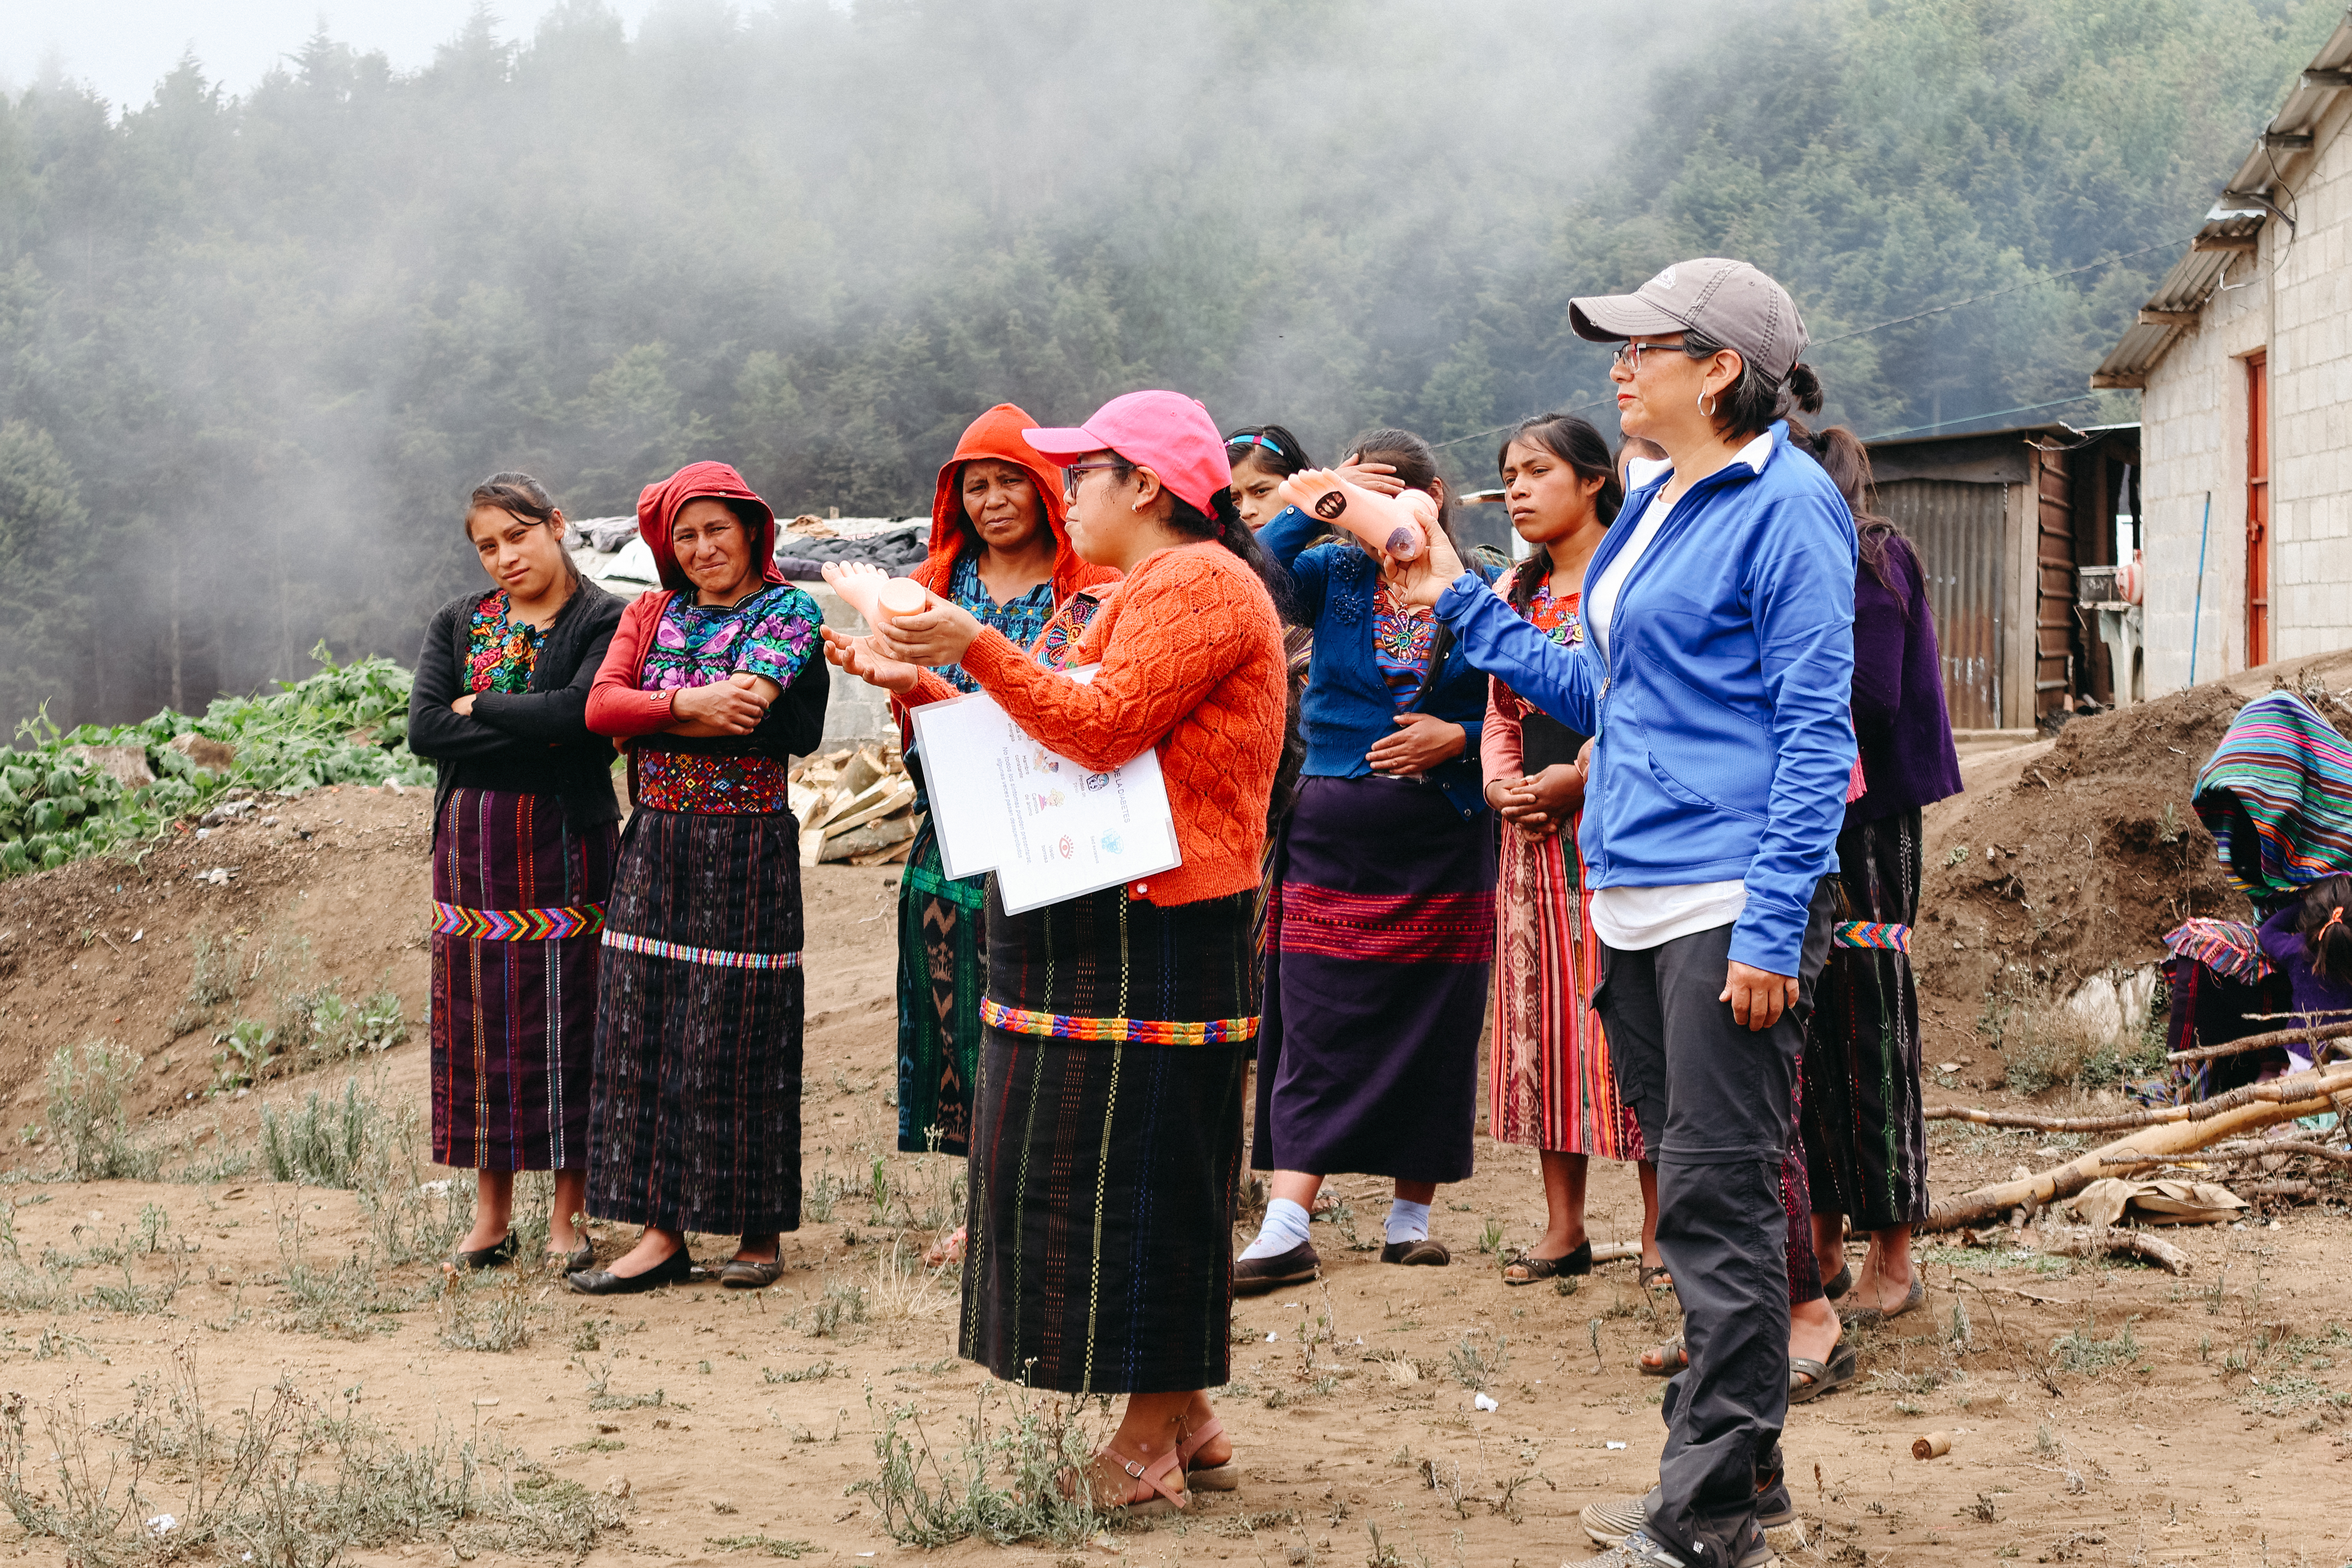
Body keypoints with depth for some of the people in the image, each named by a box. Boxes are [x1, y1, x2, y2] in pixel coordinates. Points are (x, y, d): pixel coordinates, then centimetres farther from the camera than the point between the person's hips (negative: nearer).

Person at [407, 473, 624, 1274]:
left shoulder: (602, 621, -2)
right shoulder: (458, 624, 11)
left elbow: (582, 711, -20)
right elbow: (423, 728, -3)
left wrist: (479, 707, -9)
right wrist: (535, 730, -12)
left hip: (565, 846, -4)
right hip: (471, 845, 4)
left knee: (565, 1020, -1)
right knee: (478, 1025, 5)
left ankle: (569, 1215, 7)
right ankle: (491, 1215, 13)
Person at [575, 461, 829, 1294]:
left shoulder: (790, 611, 0)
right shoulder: (652, 615, 14)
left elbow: (755, 715, -16)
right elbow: (600, 705, -2)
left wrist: (650, 716, -8)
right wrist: (690, 705, -16)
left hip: (747, 850, -4)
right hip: (656, 848, 5)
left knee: (740, 1036, -1)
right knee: (645, 1031, 0)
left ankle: (761, 1230, 9)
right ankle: (662, 1230, 3)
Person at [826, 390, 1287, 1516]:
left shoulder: (1196, 581, -10)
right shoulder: (1121, 596, 23)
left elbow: (1103, 727, -21)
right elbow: (1036, 740, 20)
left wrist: (978, 648, -20)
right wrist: (916, 684, 13)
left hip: (1152, 937, -11)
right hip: (1091, 931, 11)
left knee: (1137, 1173, -7)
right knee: (1095, 1172, 11)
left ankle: (1151, 1446, 0)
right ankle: (1185, 1423, 18)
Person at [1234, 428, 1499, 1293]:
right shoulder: (1335, 576, 4)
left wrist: (1458, 738, -12)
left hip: (1442, 841, 0)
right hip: (1333, 836, 0)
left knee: (1433, 1030, 5)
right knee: (1317, 1028, -5)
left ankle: (1411, 1215, 17)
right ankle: (1285, 1230, -8)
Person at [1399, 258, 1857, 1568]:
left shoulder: (1785, 505, -9)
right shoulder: (1653, 511, 17)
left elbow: (1816, 727, -14)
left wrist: (1773, 925, -19)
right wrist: (1466, 606, 24)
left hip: (1728, 905, -9)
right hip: (1635, 902, 9)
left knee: (1720, 1203, -5)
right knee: (1696, 1195, 14)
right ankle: (1743, 1460, 26)